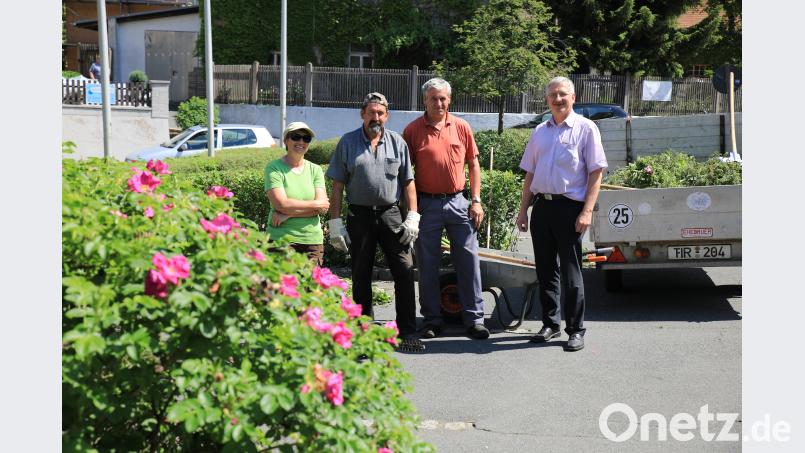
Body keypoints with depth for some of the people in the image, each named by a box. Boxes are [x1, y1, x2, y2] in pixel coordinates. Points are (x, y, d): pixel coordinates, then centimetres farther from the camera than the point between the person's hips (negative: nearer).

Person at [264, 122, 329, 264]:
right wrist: (315, 204, -6)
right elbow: (282, 204, -14)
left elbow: (323, 205, -2)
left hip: (313, 240, 4)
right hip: (281, 239, -4)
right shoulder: (274, 168, -2)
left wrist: (288, 214, -12)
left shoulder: (315, 170, 10)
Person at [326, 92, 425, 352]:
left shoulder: (397, 142, 9)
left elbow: (408, 182, 10)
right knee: (361, 275, 7)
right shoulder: (347, 142, 5)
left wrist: (412, 217, 0)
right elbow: (337, 185, 3)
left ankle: (407, 332, 0)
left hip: (390, 214, 1)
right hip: (359, 215, 0)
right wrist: (335, 222, -3)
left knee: (405, 270, -6)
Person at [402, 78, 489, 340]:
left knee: (469, 259, 2)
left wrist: (476, 200, 4)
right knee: (427, 264, 5)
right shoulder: (413, 130, -1)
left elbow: (473, 164, 10)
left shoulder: (461, 127, 6)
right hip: (426, 203, -1)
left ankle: (474, 318, 10)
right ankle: (432, 320, 15)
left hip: (458, 202, 2)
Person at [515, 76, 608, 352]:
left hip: (569, 206, -5)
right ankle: (550, 324, 22)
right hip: (541, 205, 5)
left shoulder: (585, 128, 0)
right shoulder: (540, 132, 15)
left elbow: (596, 173, -5)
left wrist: (587, 211, -14)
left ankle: (576, 330, 6)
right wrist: (523, 210, 13)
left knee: (571, 272, -3)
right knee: (545, 270, 10)